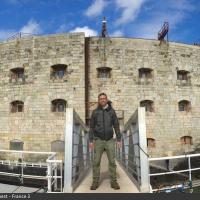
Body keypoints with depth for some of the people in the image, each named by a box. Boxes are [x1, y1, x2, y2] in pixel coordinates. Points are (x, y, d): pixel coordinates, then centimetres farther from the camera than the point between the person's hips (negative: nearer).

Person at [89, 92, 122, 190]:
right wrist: (91, 141, -2)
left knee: (112, 161, 1)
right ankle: (95, 182, 13)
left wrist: (119, 139, -2)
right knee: (96, 162, 0)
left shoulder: (112, 111, 2)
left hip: (110, 140, 0)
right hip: (99, 140, 0)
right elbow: (91, 127, 3)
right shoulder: (95, 112, 1)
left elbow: (116, 126, 3)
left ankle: (113, 182, 13)